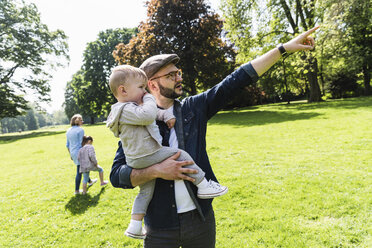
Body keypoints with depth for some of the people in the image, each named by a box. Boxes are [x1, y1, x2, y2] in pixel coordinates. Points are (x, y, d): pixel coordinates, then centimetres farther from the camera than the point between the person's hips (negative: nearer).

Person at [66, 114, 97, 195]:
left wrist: (70, 154, 22)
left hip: (73, 152, 8)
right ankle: (77, 190, 7)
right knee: (79, 172, 1)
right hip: (79, 152, -8)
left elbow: (67, 145, 14)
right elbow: (81, 143, -16)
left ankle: (90, 181, 42)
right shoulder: (80, 130, -14)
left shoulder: (68, 131, 10)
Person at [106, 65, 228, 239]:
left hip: (137, 161, 11)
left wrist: (167, 115, 7)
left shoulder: (129, 107, 18)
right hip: (147, 156, -11)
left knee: (146, 191, 18)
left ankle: (135, 226, 25)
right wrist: (149, 98, -13)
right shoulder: (126, 109, -16)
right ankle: (203, 185, 5)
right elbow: (148, 115, -32)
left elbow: (155, 112, 25)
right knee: (180, 155, -4)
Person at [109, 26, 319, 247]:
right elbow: (117, 175, -7)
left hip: (201, 218, 3)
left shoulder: (194, 108, 0)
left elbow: (237, 80, -3)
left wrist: (284, 48, -3)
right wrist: (157, 171, -21)